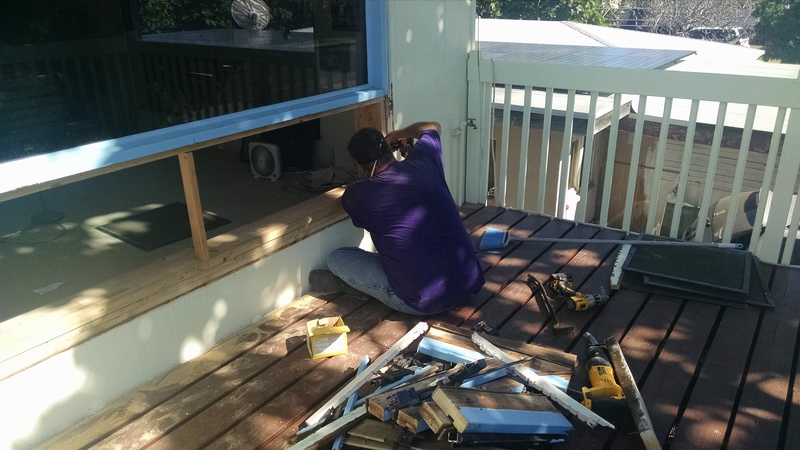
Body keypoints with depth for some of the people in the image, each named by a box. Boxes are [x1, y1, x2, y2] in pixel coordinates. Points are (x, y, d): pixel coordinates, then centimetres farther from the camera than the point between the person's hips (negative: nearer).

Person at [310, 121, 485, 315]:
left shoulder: (357, 196, -9)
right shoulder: (422, 161, -1)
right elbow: (433, 127, 23)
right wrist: (392, 136, 32)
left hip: (426, 303, -4)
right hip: (469, 282, 5)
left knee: (336, 259, 7)